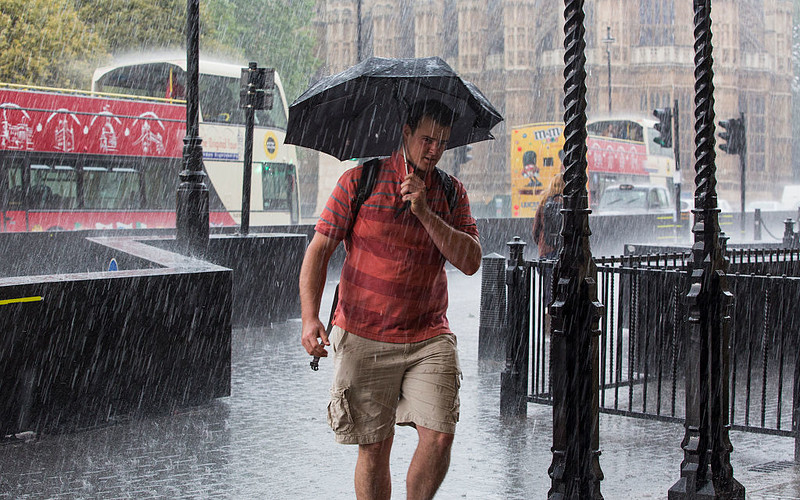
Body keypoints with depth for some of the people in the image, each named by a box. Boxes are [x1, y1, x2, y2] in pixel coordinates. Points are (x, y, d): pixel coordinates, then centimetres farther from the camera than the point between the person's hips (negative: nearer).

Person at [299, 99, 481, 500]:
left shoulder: (451, 193, 7)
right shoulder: (360, 180, -1)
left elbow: (470, 262, -4)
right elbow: (319, 249, -2)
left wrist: (425, 212, -15)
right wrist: (310, 317, -14)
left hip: (430, 338, 2)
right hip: (363, 338, -2)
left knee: (439, 436, -10)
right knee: (374, 447, 2)